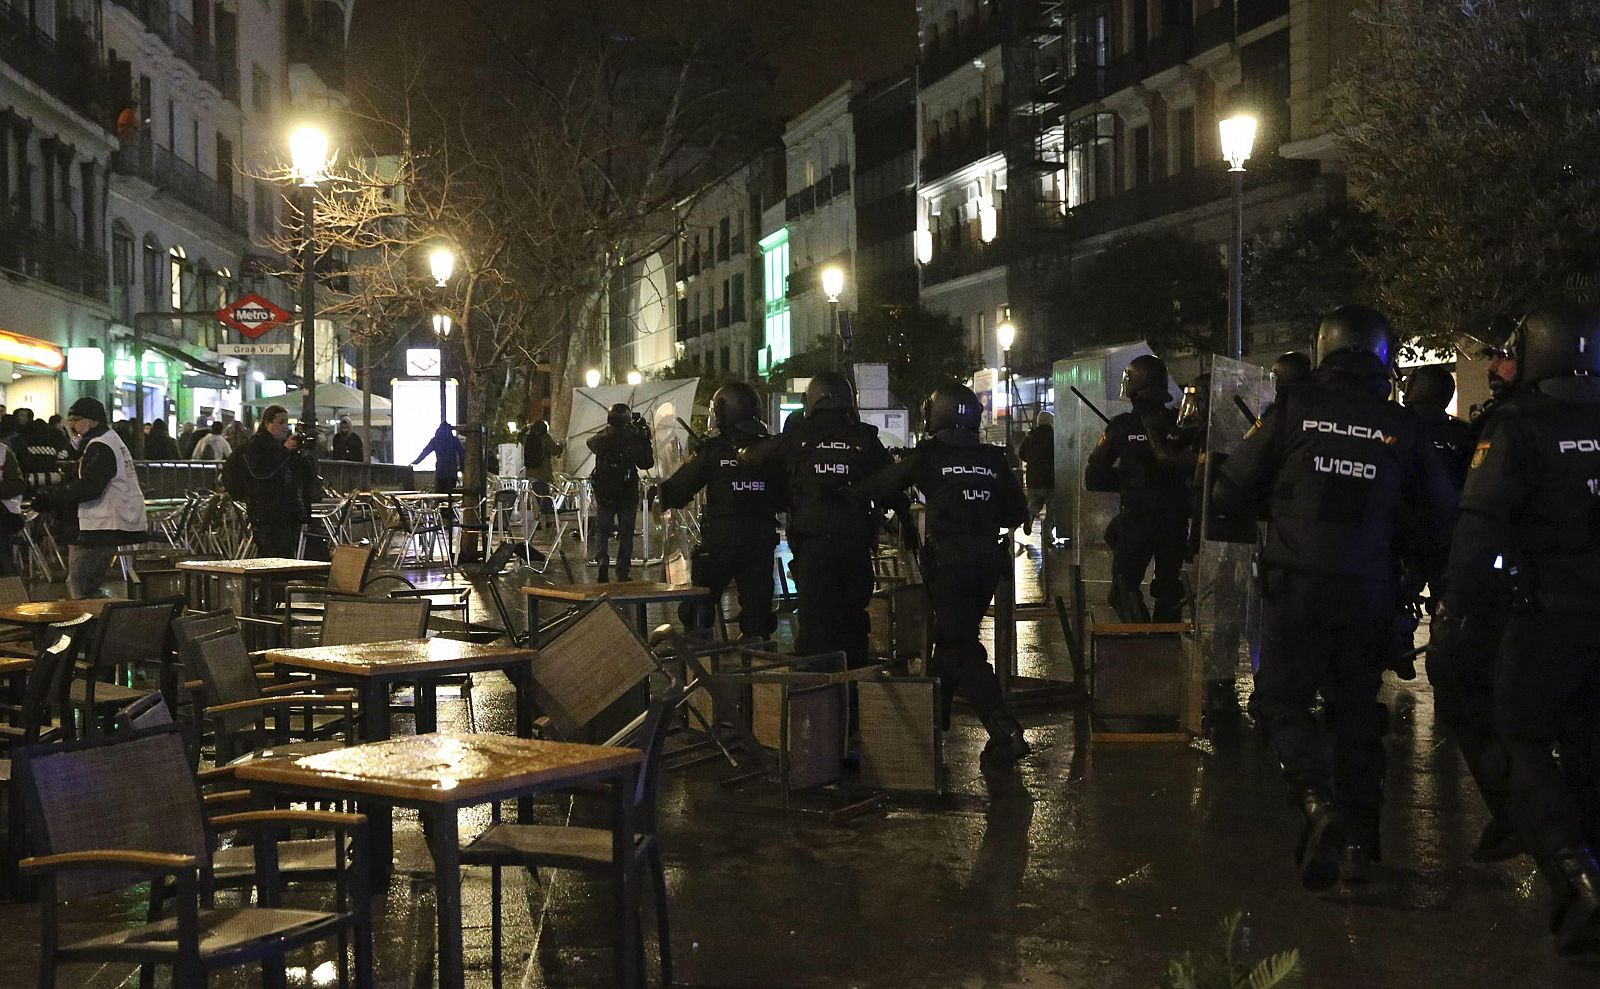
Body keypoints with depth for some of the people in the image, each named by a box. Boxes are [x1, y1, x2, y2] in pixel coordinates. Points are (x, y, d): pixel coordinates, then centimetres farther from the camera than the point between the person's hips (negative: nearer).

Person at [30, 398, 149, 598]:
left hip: (104, 527, -10)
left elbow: (88, 487, -20)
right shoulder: (112, 440, 20)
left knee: (79, 585, -10)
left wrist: (51, 498, -13)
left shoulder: (99, 447, -11)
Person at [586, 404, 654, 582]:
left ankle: (601, 561, -8)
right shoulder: (632, 439, -13)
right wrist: (645, 439, -2)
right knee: (626, 534, 8)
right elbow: (647, 462, -7)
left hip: (604, 493, 2)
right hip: (627, 493, -2)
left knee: (601, 530, 13)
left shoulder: (601, 437, -4)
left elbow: (591, 442, 20)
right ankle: (622, 572, 7)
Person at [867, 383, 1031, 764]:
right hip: (987, 563, 5)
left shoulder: (928, 456, -6)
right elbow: (1017, 512, 8)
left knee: (961, 650, -5)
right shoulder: (994, 459, 4)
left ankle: (1005, 732, -18)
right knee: (952, 636, 23)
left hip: (948, 563, -5)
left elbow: (879, 486, 4)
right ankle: (935, 713, 38)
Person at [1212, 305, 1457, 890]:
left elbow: (1230, 492, -1)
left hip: (1297, 584, -2)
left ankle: (1319, 802, -18)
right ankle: (1358, 842, 16)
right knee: (1355, 710, 13)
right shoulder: (1401, 427, 1)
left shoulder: (1293, 411, -5)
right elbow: (1440, 515, 8)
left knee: (1283, 700, 6)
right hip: (1368, 593, 3)